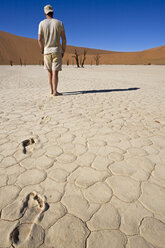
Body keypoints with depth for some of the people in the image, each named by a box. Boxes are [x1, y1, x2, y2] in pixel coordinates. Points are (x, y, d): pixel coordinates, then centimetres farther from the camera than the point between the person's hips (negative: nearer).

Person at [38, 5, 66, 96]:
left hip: (47, 51, 2)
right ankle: (55, 91, -11)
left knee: (50, 72, 11)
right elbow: (64, 38, -1)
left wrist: (42, 50, 12)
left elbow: (39, 39, 0)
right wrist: (63, 50, 7)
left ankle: (51, 90, 13)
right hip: (57, 50, -1)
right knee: (55, 72, -6)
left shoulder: (42, 23, 4)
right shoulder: (59, 23, 3)